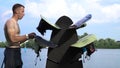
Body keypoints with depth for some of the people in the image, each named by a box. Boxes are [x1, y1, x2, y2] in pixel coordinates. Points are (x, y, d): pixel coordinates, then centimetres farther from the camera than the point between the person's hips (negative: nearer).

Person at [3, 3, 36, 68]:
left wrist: (28, 37, 7)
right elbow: (13, 39, -23)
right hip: (12, 51, -10)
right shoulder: (10, 22, -12)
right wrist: (27, 36, -16)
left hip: (16, 51, 10)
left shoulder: (15, 23, 17)